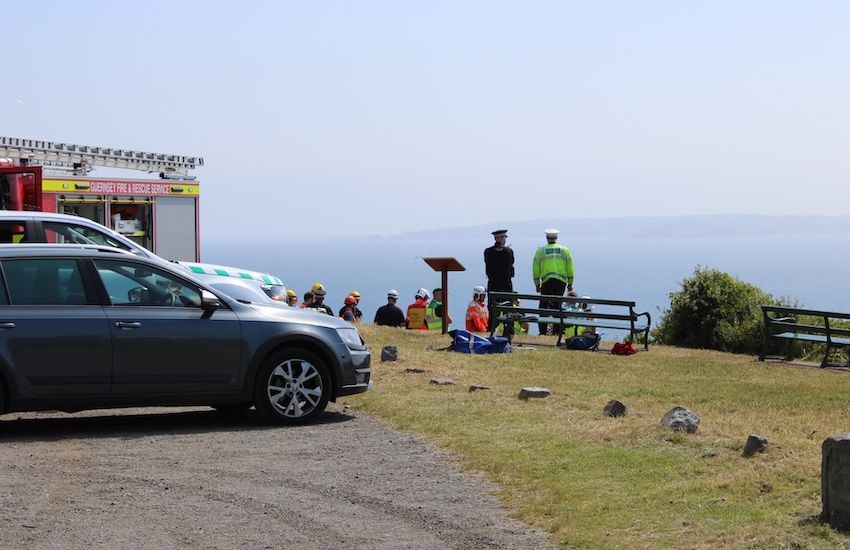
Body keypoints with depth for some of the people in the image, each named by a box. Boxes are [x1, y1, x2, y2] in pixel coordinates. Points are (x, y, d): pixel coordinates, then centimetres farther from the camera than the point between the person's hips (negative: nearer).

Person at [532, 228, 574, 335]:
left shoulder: (540, 250, 4)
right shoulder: (565, 250, 7)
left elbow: (535, 269, 5)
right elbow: (570, 268, 7)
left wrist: (537, 284, 13)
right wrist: (570, 283, 15)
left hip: (546, 281, -1)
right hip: (561, 281, 1)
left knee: (544, 306, 6)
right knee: (557, 305, 9)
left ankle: (543, 331, 3)